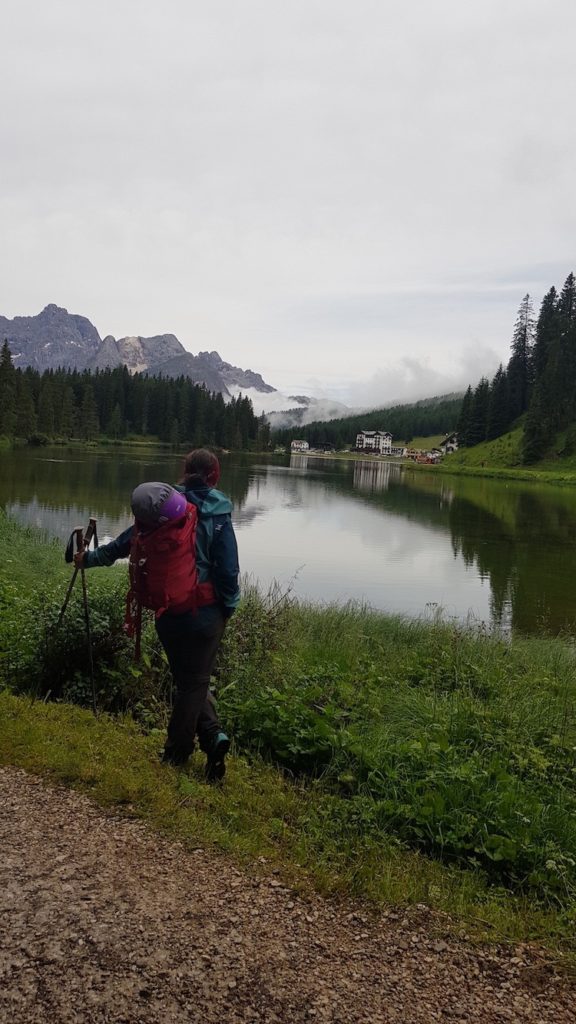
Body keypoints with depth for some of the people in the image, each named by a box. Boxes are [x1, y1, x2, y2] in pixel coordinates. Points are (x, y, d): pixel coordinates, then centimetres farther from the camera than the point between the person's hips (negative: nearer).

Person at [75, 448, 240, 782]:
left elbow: (125, 542, 7)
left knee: (187, 679, 17)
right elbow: (228, 570, -10)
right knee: (196, 680, 13)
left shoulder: (166, 508, -2)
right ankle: (177, 752, 17)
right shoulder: (218, 516, -9)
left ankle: (212, 735, 6)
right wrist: (228, 607, 5)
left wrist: (90, 558, 22)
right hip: (207, 613, -1)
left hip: (169, 612, 2)